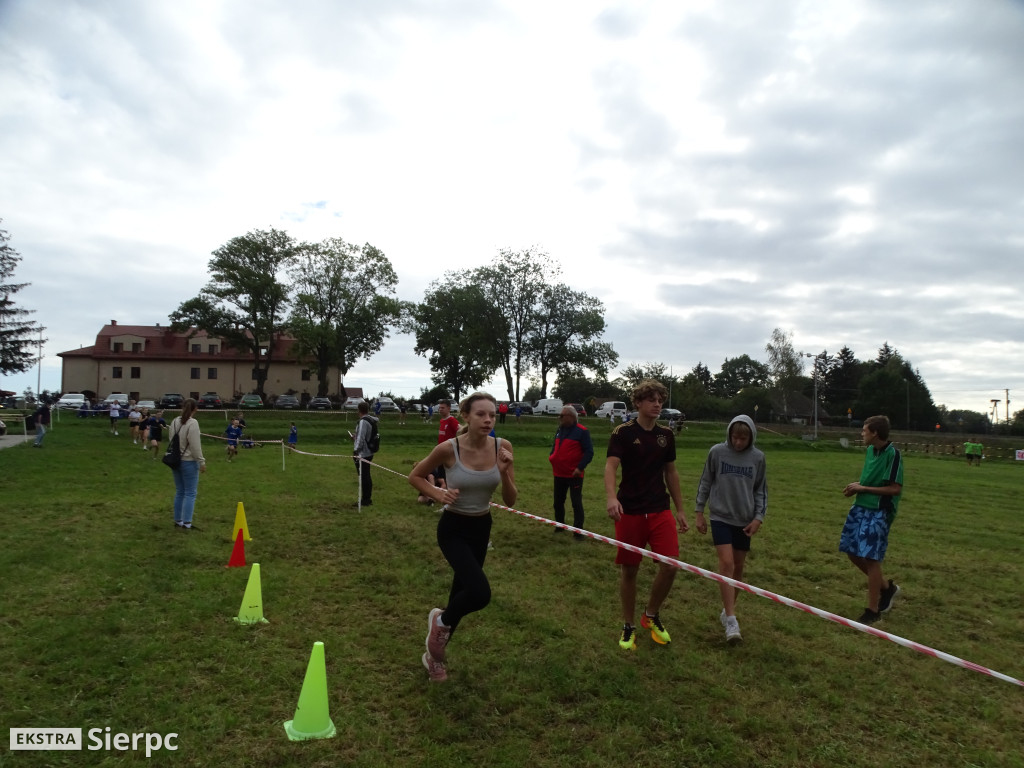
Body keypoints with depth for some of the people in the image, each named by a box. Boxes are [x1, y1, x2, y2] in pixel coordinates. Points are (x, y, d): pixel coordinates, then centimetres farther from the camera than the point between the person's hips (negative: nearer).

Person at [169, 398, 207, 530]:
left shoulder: (174, 422, 6)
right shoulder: (193, 423, -18)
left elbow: (172, 441, 14)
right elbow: (195, 446, -18)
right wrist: (201, 461, -11)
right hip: (189, 462, -7)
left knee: (179, 492, 16)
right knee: (190, 493, -1)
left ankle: (178, 520, 23)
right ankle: (186, 523, -1)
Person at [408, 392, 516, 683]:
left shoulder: (502, 447, -12)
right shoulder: (448, 448, -20)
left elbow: (510, 501, -7)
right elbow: (415, 476, -2)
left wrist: (504, 472, -24)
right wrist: (438, 494, -19)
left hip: (481, 528, 5)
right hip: (453, 528, -4)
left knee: (463, 591, 18)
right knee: (480, 594, -24)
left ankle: (434, 653, 43)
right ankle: (441, 621, 10)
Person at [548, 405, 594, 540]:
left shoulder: (582, 431, -12)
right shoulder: (560, 430, 10)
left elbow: (589, 452, -14)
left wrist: (580, 468, -21)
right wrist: (551, 457, 4)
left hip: (574, 475, -7)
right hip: (559, 473, 7)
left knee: (576, 503, -2)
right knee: (558, 502, 16)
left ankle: (578, 531, 6)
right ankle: (559, 525, 33)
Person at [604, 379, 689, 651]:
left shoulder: (666, 435, 8)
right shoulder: (623, 432, -7)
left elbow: (671, 472, 16)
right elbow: (611, 465, -21)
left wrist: (680, 510, 15)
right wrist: (612, 497, -39)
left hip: (660, 511, 4)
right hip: (630, 512, -4)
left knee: (670, 565, -5)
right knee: (629, 570, 4)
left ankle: (651, 616, 22)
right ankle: (628, 627, 24)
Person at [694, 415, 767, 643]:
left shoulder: (757, 457, -2)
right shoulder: (717, 452, -7)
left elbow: (761, 490, 7)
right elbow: (705, 482, 2)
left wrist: (758, 517, -1)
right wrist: (699, 512, 3)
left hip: (745, 520, 3)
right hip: (720, 517, -2)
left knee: (738, 567, 9)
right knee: (726, 564, -13)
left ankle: (727, 610, 27)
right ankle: (731, 620, -11)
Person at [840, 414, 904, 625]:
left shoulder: (892, 454, -17)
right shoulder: (870, 450, 7)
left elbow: (895, 488, -19)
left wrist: (862, 488, -17)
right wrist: (857, 487, 1)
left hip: (879, 513, -8)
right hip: (861, 508, 9)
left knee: (871, 558, -4)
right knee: (852, 552, 13)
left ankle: (873, 611, 10)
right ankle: (886, 587, 33)